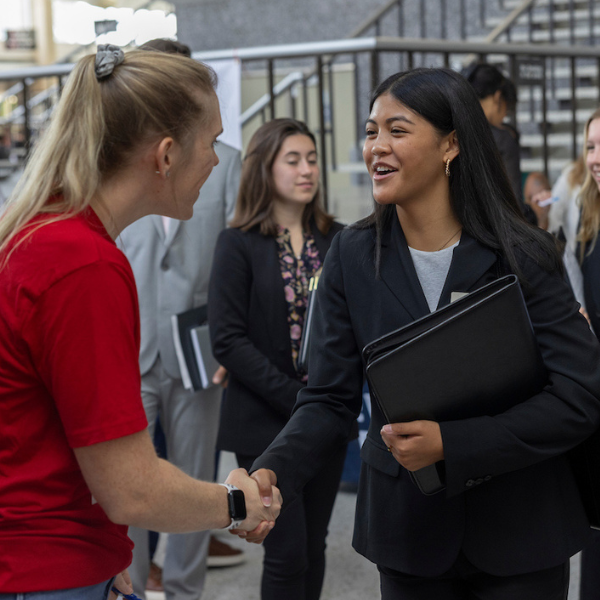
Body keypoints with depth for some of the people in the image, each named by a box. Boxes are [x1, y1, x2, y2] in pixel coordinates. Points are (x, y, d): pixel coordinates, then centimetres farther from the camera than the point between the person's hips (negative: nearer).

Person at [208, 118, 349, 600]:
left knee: (314, 547, 10)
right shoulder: (240, 244, -4)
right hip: (266, 424, -4)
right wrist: (294, 397, -16)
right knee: (288, 553, -4)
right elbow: (228, 340, -10)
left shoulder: (336, 240, 7)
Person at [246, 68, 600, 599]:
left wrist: (450, 443, -24)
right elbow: (330, 399, -3)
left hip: (519, 531, -2)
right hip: (409, 527, 2)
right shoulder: (352, 257, -2)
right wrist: (273, 471, -23)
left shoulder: (521, 255, -10)